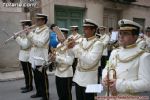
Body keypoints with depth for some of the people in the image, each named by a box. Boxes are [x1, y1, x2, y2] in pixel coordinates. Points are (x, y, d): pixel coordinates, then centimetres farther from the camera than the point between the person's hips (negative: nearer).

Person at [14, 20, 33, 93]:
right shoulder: (25, 33, 13)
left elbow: (25, 45, -23)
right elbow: (22, 44, 17)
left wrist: (18, 38, -18)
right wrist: (18, 38, 3)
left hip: (27, 56, -10)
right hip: (23, 56, 10)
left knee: (28, 72, 1)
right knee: (26, 72, 17)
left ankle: (29, 87, 13)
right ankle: (27, 86, 28)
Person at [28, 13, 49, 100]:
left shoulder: (46, 30, -12)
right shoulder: (37, 29, 13)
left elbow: (40, 43, -24)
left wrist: (30, 34, -22)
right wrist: (28, 33, 5)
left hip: (41, 58, -8)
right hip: (34, 57, 9)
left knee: (42, 78, 0)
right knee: (36, 77, 18)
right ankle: (39, 92, 33)